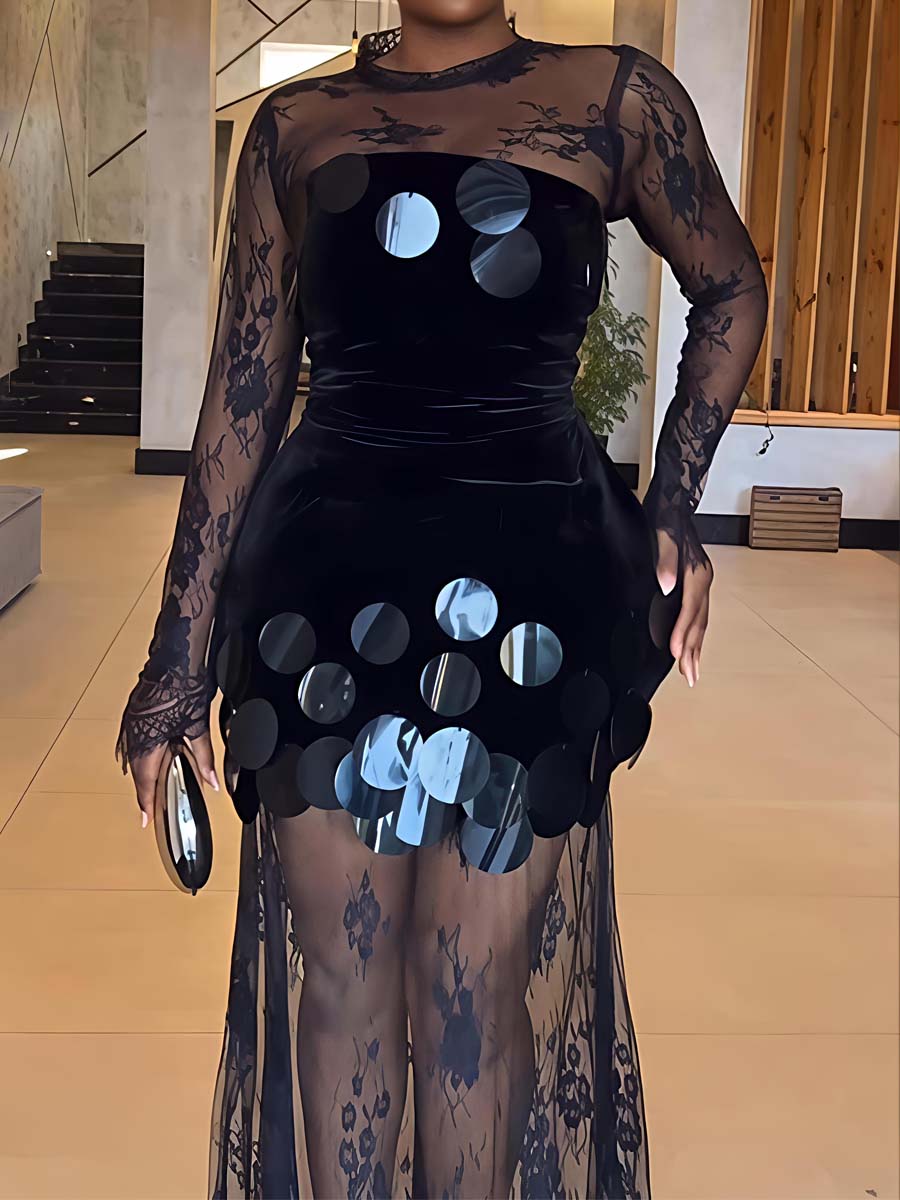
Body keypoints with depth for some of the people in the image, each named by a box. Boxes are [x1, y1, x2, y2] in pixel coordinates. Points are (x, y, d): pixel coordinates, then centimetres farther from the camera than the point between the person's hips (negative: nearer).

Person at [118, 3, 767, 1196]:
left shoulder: (615, 98, 4)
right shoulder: (298, 125, 8)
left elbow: (731, 293, 18)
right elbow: (244, 396, 8)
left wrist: (671, 506, 7)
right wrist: (184, 650, 6)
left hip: (529, 580, -1)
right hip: (323, 588, 2)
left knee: (476, 997, 4)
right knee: (335, 984, 8)